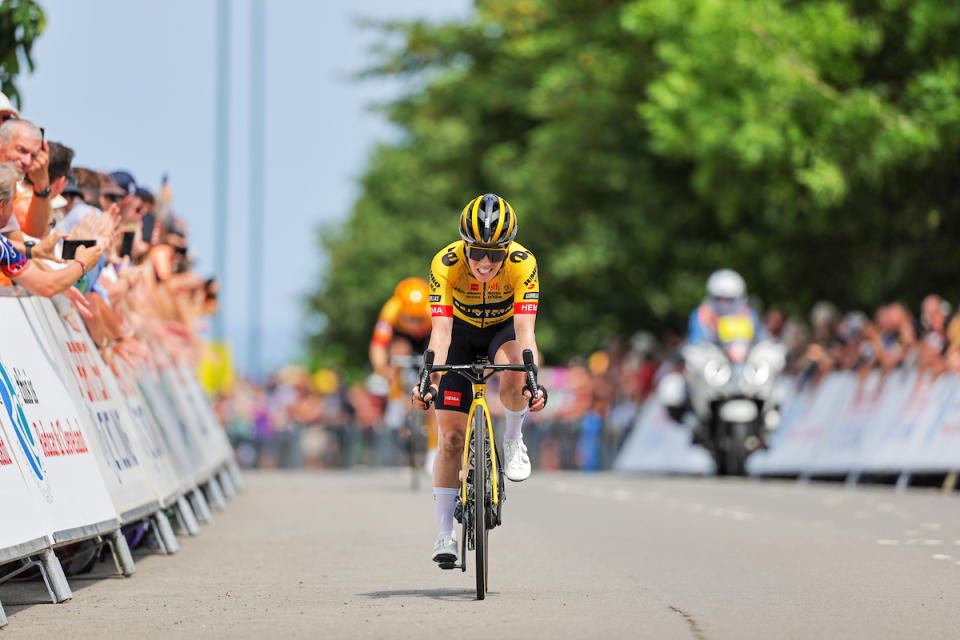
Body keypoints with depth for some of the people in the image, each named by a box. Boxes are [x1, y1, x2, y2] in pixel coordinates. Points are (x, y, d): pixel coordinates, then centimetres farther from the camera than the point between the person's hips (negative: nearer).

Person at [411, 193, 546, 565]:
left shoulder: (522, 263, -32)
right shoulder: (446, 263, -32)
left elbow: (524, 330, -38)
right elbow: (441, 330, -36)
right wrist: (429, 381, -49)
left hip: (503, 327, 0)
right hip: (462, 330, 0)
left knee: (513, 379, -37)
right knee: (451, 437, -7)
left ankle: (513, 441, -6)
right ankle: (445, 534, 3)